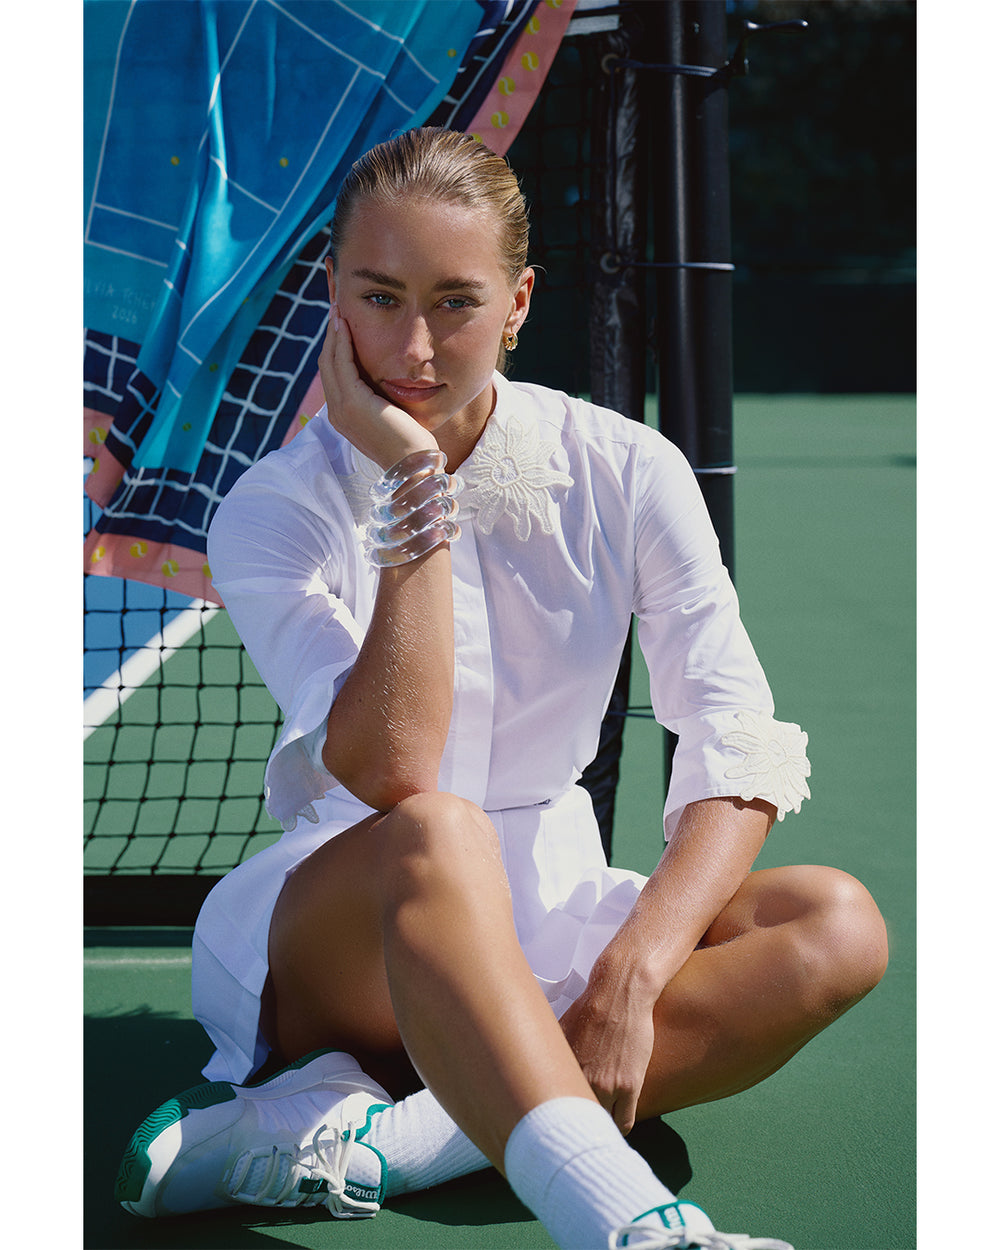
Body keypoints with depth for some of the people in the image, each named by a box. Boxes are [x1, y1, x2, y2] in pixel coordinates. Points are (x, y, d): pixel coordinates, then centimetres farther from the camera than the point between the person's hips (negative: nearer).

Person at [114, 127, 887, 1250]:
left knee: (838, 923, -24)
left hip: (545, 938, 4)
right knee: (437, 837, -38)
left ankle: (351, 1142, -34)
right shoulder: (274, 513, -10)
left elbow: (738, 749, -11)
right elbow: (393, 776, -26)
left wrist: (630, 974, -26)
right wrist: (416, 485, -25)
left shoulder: (627, 473, -4)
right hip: (335, 943, -4)